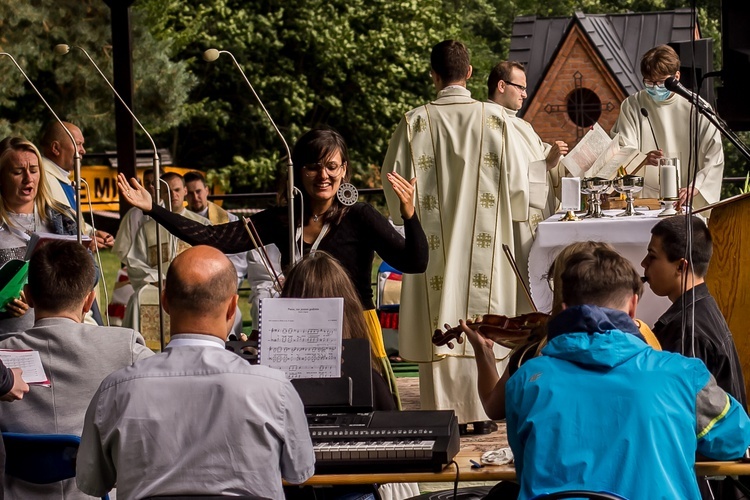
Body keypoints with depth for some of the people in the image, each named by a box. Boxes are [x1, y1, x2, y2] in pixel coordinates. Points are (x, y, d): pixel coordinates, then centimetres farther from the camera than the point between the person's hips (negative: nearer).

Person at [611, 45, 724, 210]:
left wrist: (694, 189, -18)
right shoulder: (632, 106, 6)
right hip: (643, 201, 0)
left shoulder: (696, 108, 4)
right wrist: (643, 159, -25)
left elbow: (714, 159, -1)